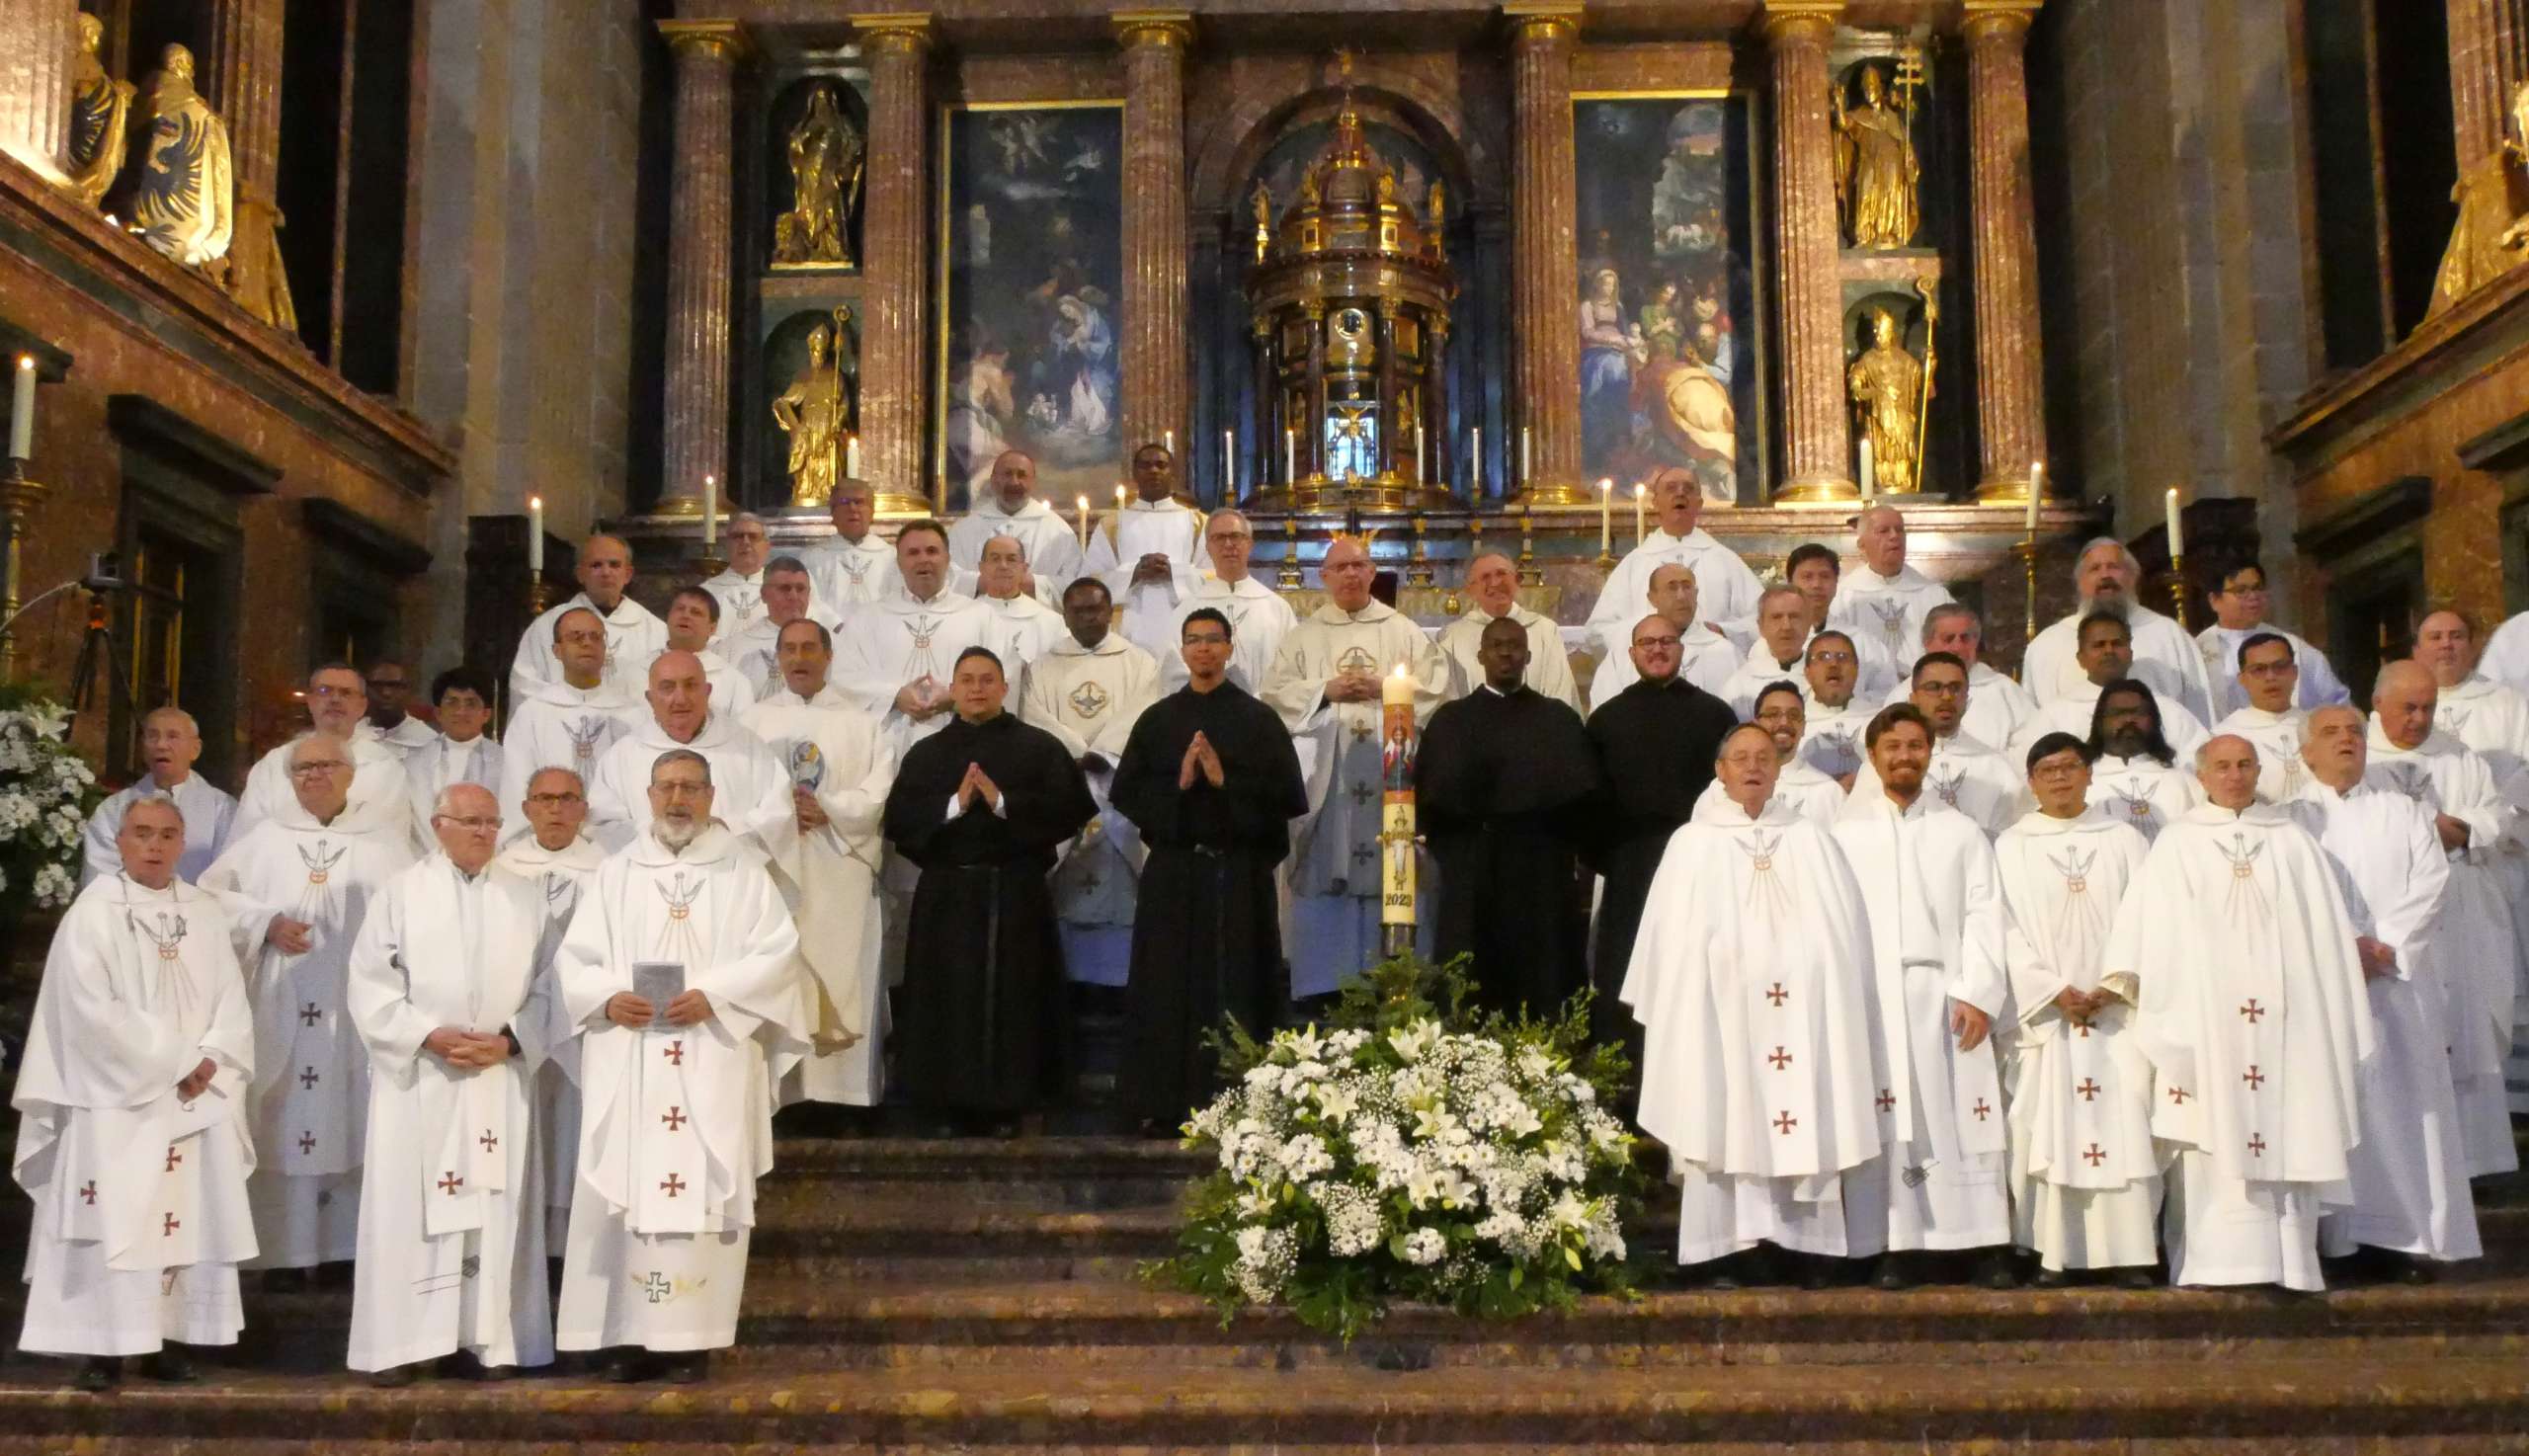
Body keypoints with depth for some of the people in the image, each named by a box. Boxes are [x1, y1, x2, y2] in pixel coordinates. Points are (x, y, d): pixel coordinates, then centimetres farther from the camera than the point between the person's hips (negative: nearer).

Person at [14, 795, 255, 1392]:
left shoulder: (206, 912, 9)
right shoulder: (93, 912, -6)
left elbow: (232, 1000, 6)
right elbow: (95, 1011, -14)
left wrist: (209, 1060, -11)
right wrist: (173, 1063, -14)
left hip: (197, 1100, 4)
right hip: (117, 1099, -4)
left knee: (191, 1215, 4)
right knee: (114, 1218, -6)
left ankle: (172, 1337, 10)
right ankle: (102, 1345, -1)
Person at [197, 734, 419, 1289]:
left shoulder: (382, 839, 9)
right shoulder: (264, 840, 12)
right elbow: (211, 894, 8)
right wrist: (266, 922, -6)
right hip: (285, 1008, 1)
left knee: (361, 1126, -2)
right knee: (285, 1125, -2)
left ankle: (360, 1246, 4)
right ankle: (286, 1252, 2)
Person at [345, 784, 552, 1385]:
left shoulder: (526, 897, 10)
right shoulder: (400, 893, 4)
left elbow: (547, 985, 6)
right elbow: (371, 982, -2)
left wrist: (510, 1040, -10)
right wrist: (428, 1036, -13)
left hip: (501, 1079, 2)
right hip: (416, 1077, -2)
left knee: (496, 1208, 2)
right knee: (408, 1206, -2)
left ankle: (491, 1339, 6)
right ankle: (400, 1344, 2)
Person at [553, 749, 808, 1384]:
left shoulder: (742, 871, 7)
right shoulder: (616, 872, 13)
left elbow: (777, 952, -1)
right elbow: (574, 957, 9)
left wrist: (714, 996, -14)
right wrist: (608, 998, -11)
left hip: (712, 1063, -2)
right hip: (628, 1063, 2)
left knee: (703, 1190, -4)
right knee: (626, 1190, -2)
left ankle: (692, 1336, 0)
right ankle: (631, 1333, 4)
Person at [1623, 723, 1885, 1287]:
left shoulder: (1813, 842, 14)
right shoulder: (1693, 844, 9)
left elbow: (1843, 934, 11)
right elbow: (1673, 942, 5)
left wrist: (1837, 1005, 1)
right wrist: (1680, 1013, -4)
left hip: (1803, 1009, 2)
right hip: (1722, 1007, -2)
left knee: (1809, 1126, -2)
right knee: (1727, 1124, -6)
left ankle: (1809, 1246, 2)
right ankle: (1724, 1252, -5)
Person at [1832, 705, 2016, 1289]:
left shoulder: (1963, 833, 13)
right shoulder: (1845, 835, 12)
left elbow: (1983, 916, 5)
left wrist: (1977, 994, -7)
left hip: (1945, 997, 0)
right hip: (1871, 999, 0)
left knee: (1963, 1120, -3)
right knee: (1884, 1125, -3)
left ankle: (1987, 1246, 0)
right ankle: (1895, 1249, -1)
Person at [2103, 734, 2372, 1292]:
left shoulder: (2293, 842, 12)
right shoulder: (2178, 844, 8)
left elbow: (2325, 931, 9)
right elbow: (2151, 930, 2)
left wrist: (2332, 1021, 4)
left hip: (2282, 1014, 2)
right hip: (2204, 1013, -1)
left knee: (2287, 1134, 0)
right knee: (2213, 1137, -4)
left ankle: (2287, 1257, 4)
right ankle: (2215, 1259, -1)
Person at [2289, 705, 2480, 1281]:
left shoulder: (2403, 813, 17)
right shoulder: (2286, 819, 8)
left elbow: (2430, 881, 3)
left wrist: (2383, 946, -10)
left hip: (2399, 978, 2)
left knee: (2401, 1100, -2)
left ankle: (2403, 1234, 1)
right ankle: (2327, 1237, -4)